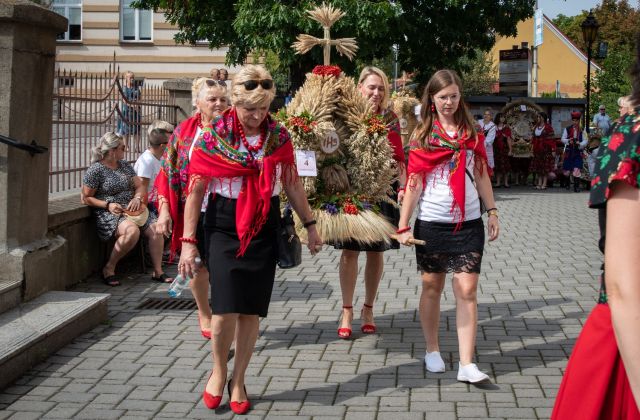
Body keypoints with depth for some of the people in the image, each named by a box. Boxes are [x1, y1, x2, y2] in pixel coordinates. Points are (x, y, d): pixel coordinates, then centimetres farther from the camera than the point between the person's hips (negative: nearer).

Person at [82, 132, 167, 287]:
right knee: (132, 230, -34)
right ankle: (109, 269, -19)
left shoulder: (125, 165, 16)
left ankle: (158, 271, -7)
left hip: (131, 210, 7)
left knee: (156, 229, -15)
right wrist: (108, 205, -17)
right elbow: (86, 198, -5)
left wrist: (137, 198, -8)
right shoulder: (95, 170, -5)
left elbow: (140, 186, 15)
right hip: (109, 214, -7)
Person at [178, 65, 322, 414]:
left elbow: (292, 183, 11)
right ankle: (218, 370, 16)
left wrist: (310, 225, 11)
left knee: (250, 310, 5)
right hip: (225, 227, -2)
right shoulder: (213, 136, -8)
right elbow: (196, 190, -5)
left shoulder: (278, 135, 0)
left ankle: (238, 381, 22)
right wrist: (187, 242, -7)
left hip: (264, 228, 2)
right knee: (226, 310, -11)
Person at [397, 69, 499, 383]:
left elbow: (482, 174, 12)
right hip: (432, 222, -1)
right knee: (432, 287, 10)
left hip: (468, 223, 1)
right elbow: (414, 182, -2)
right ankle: (432, 350, 28)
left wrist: (492, 211, 6)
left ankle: (467, 364, -4)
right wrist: (403, 226, -6)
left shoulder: (471, 132, 7)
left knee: (467, 290, -4)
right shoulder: (422, 135, 1)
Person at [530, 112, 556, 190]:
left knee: (545, 168, -2)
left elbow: (551, 139, -10)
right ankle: (539, 183, 8)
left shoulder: (548, 127, -7)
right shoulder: (536, 127, 12)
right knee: (538, 166, 5)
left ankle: (544, 184, 1)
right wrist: (533, 146, 13)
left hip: (546, 149, -6)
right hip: (537, 150, 6)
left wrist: (553, 150, -14)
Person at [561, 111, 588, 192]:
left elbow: (585, 141, 5)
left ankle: (576, 186, -7)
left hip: (578, 152, -1)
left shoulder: (581, 130, 2)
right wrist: (568, 141, -16)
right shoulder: (567, 129, 2)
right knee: (567, 170, 9)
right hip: (569, 151, 1)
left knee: (577, 170, -12)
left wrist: (580, 144, -16)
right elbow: (562, 139, 5)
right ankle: (567, 184, 35)